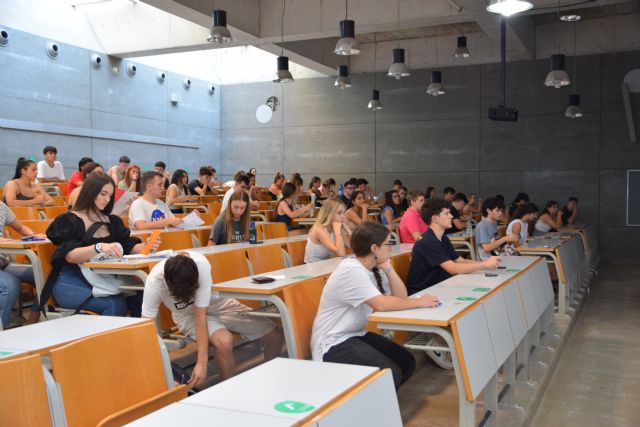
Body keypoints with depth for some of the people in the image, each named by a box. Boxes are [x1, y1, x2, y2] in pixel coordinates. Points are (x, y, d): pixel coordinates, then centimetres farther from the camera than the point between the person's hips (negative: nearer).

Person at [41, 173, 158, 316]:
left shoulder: (113, 221, 20)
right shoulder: (68, 220, 1)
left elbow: (129, 247, 12)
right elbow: (70, 255, -15)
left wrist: (146, 246, -10)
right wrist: (98, 248, -34)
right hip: (72, 283, -5)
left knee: (140, 297, -26)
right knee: (115, 304, -33)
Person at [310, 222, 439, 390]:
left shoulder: (373, 268, 5)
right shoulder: (351, 270, -22)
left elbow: (400, 296, 2)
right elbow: (382, 304, -31)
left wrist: (388, 268, -10)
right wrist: (419, 302, -20)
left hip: (356, 335, 9)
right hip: (332, 344, -9)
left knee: (406, 362, 0)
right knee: (390, 374, -21)